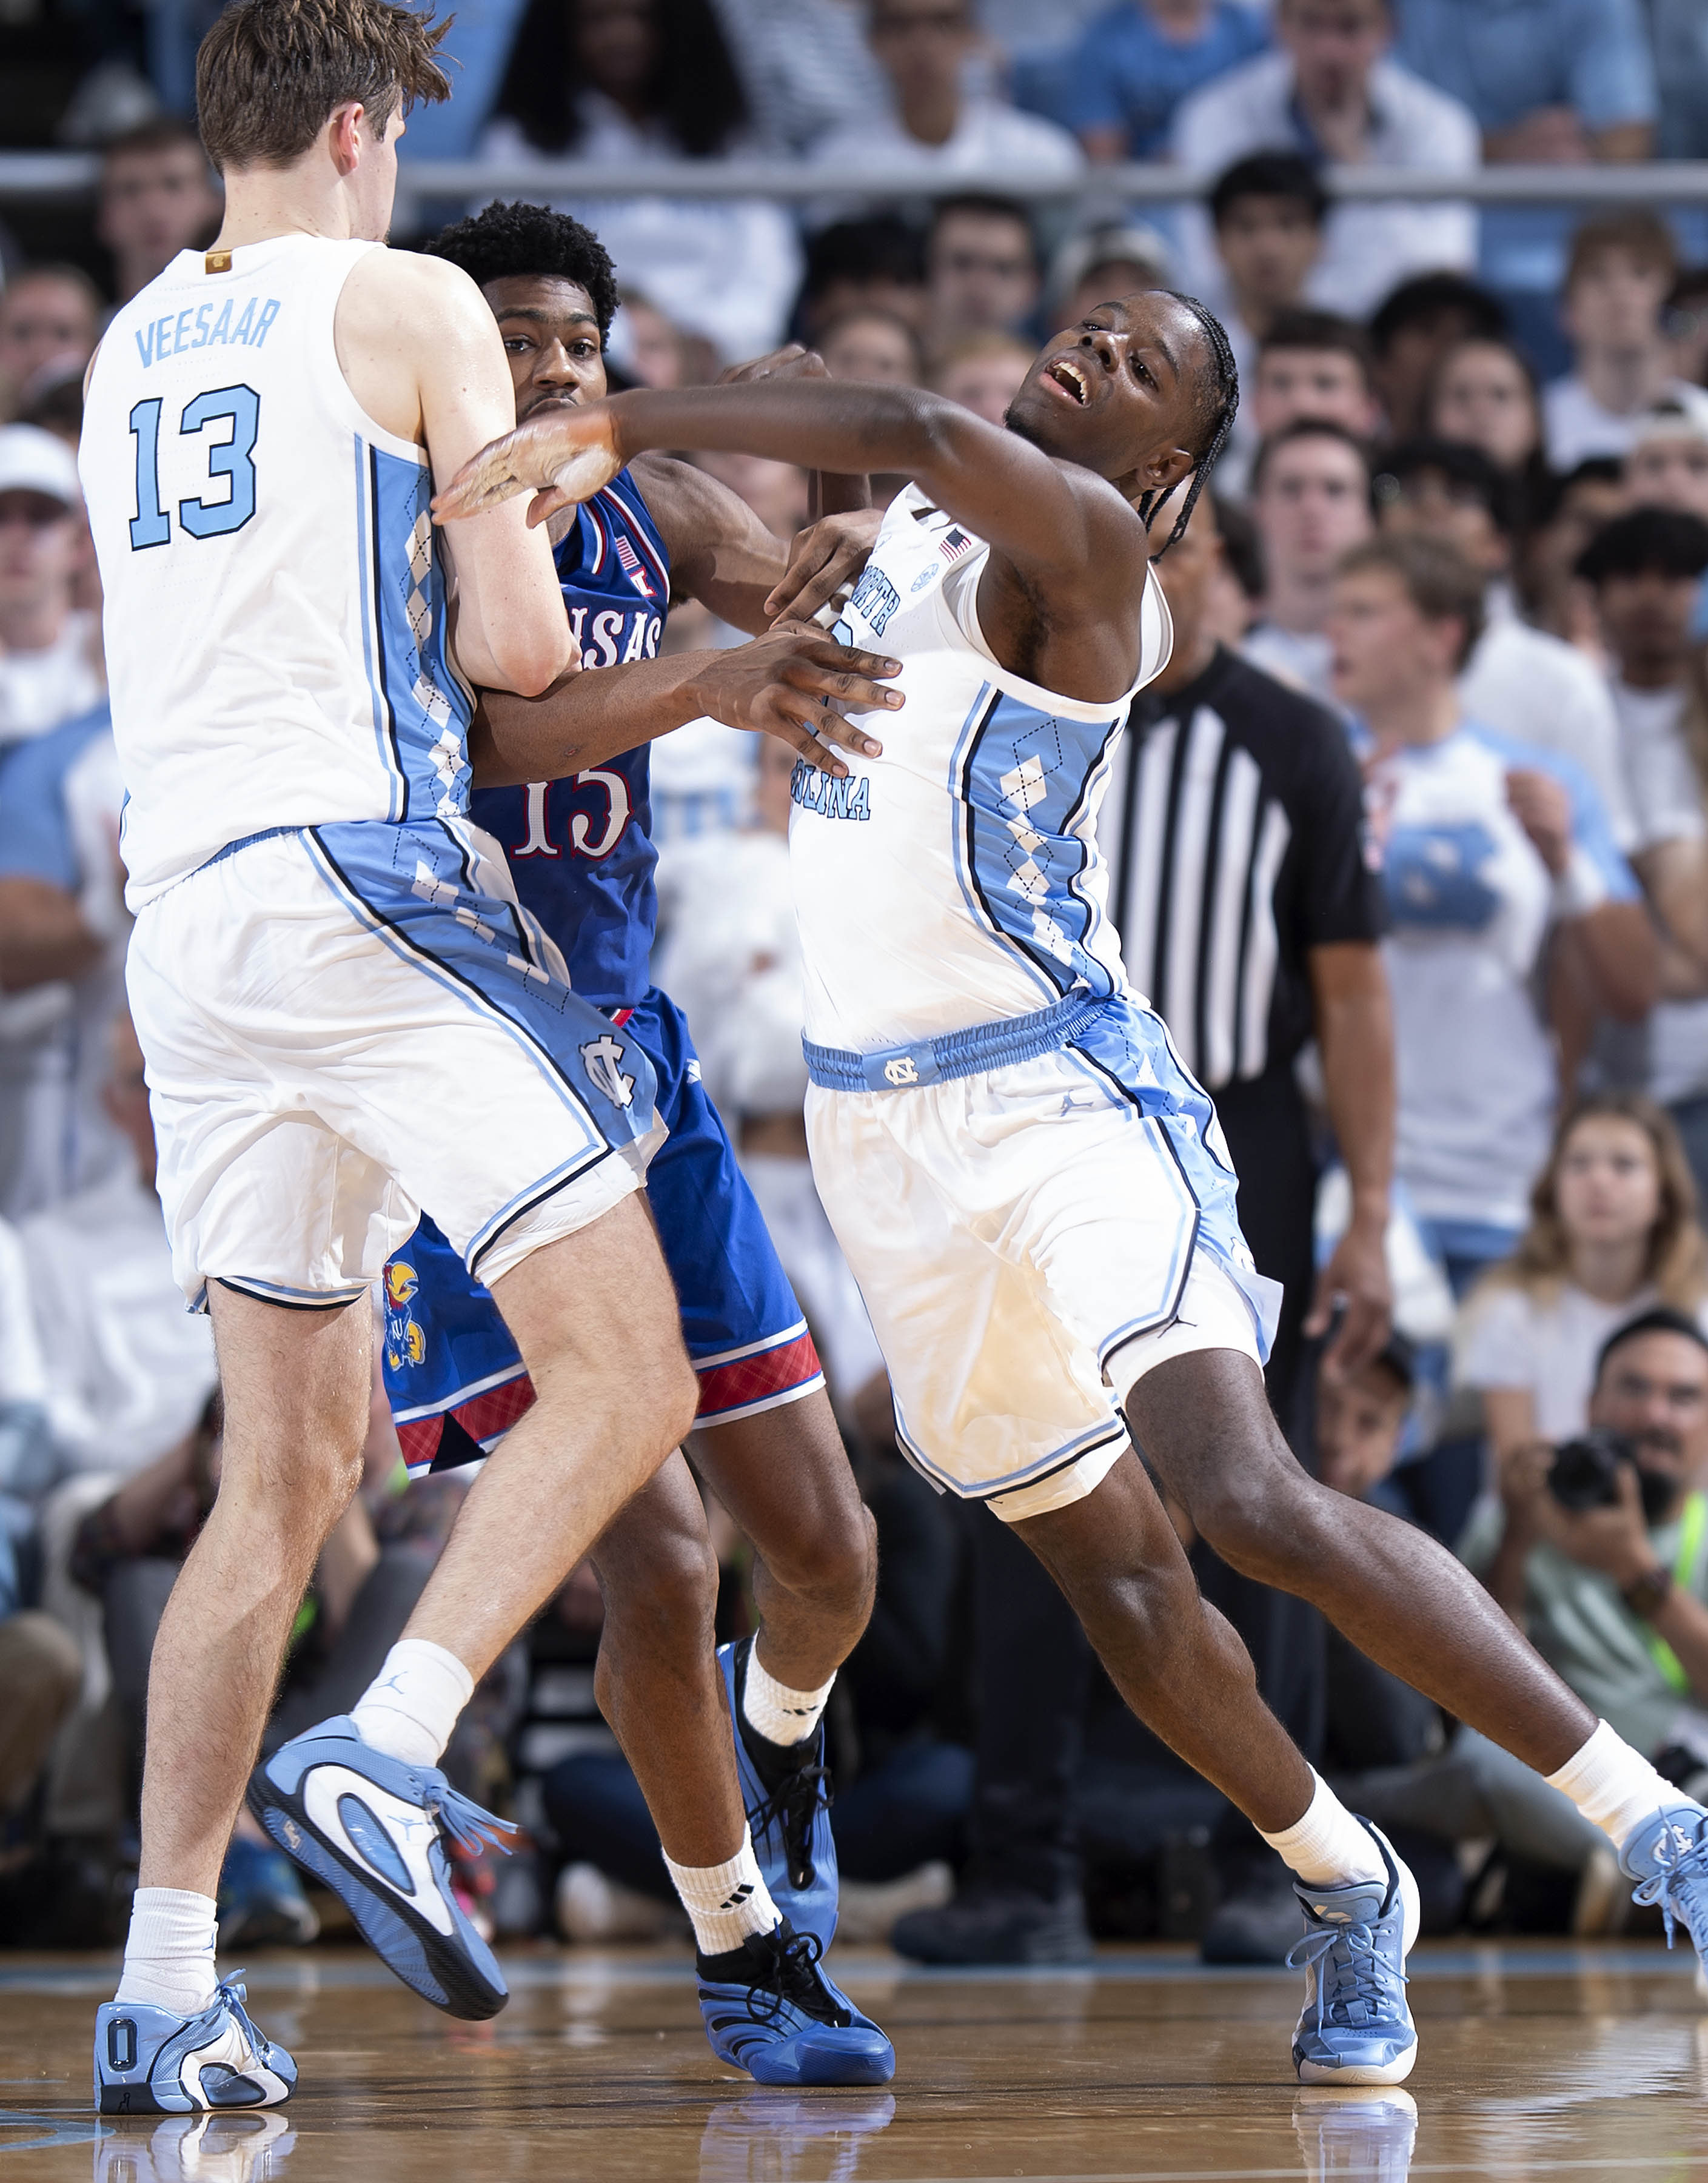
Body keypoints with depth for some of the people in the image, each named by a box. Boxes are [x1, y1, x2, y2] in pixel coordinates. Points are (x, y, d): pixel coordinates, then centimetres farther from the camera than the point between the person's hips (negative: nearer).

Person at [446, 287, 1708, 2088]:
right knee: (1106, 1566, 12)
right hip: (878, 1116, 8)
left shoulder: (1081, 538, -14)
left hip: (1063, 1094, -8)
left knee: (1249, 1499, -25)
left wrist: (615, 425, -37)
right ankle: (1348, 1894, 31)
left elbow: (922, 431, -36)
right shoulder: (916, 526, 12)